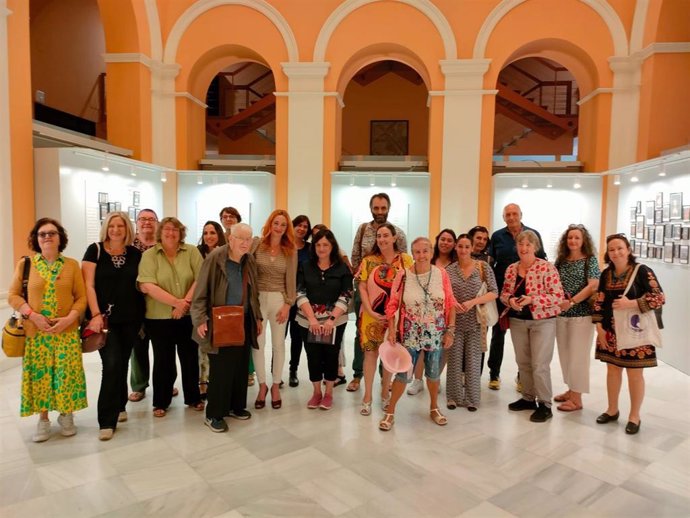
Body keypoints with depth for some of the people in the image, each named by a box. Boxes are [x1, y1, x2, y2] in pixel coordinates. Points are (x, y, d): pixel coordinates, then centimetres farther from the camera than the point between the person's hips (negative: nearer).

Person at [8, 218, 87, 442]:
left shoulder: (72, 265, 2)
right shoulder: (24, 264, 1)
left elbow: (81, 297, 1)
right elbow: (13, 295, 2)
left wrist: (69, 318, -14)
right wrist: (32, 315, -12)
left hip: (67, 331, 0)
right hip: (35, 331, 0)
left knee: (67, 374, 2)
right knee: (39, 374, 5)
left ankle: (66, 415, 21)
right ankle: (43, 418, 21)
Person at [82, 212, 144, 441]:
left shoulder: (135, 253, 6)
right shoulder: (95, 250, -3)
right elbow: (88, 285, -7)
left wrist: (142, 313, 5)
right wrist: (96, 314, -15)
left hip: (130, 318, 3)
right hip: (105, 317, -3)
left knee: (122, 363, 11)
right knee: (111, 364, -10)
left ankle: (118, 407, 29)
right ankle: (107, 420, -1)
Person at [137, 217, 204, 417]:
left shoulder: (191, 251, 1)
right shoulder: (149, 255, -3)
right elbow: (147, 286, -14)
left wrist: (186, 301, -16)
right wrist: (176, 302, -18)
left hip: (189, 316, 2)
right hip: (159, 317, -1)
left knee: (190, 357, 12)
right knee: (163, 360, 9)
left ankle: (193, 397, 29)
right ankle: (161, 402, 25)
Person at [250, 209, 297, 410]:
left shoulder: (291, 251, 1)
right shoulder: (257, 244, -1)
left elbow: (291, 280, 1)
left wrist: (287, 304, -5)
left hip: (279, 299, 1)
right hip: (257, 298, 0)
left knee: (278, 344, 9)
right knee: (258, 344, 3)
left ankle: (276, 386, 24)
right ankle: (262, 385, 20)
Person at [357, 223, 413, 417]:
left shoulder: (405, 260, 0)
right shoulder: (369, 261, 1)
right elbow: (362, 288, -1)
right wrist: (371, 312, -11)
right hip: (371, 315, 0)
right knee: (370, 352, 2)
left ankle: (385, 393, 27)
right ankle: (367, 397, 13)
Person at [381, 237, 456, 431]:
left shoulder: (441, 274, -6)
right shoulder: (403, 275, -11)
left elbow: (450, 304, -1)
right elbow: (392, 305, -5)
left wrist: (450, 330, -3)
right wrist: (391, 330, -12)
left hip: (435, 334, 2)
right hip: (410, 335, -2)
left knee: (434, 374, 17)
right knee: (403, 374, 3)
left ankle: (434, 408, 41)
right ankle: (390, 412, 21)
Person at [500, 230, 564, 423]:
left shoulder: (547, 267, -12)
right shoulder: (511, 269, 5)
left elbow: (558, 296, -15)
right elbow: (504, 293, 11)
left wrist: (531, 299, -24)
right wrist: (510, 300, -12)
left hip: (542, 320, -5)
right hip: (517, 320, 6)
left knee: (540, 364, -3)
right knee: (523, 362, 14)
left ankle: (545, 405, 11)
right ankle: (528, 398, 29)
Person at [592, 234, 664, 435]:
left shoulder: (642, 271, -11)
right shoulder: (606, 274, 4)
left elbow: (659, 297, -15)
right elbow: (599, 303, 7)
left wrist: (631, 303, -24)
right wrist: (599, 329, 1)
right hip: (611, 332, 5)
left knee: (634, 373, 6)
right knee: (612, 369, 14)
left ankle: (634, 416, 22)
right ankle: (612, 410, 31)